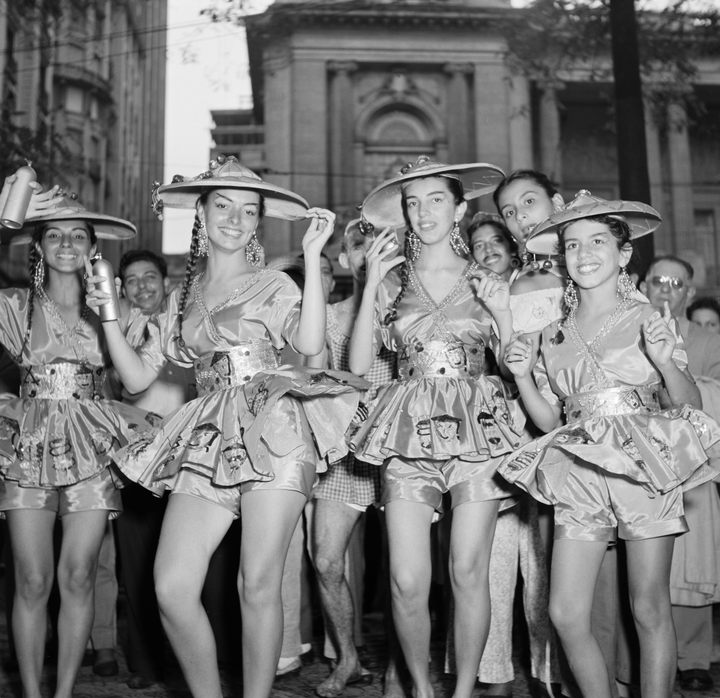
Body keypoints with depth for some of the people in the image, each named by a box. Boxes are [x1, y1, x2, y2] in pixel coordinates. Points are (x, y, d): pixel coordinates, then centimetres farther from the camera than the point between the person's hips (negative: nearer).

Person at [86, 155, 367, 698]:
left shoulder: (272, 285, 8)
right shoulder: (182, 299, 20)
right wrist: (110, 315, 7)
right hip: (207, 443, 4)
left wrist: (313, 255, -12)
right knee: (171, 590, -7)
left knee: (257, 586, -5)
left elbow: (310, 342, -12)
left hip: (272, 432, -4)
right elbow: (137, 378, 17)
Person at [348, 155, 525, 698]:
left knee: (468, 574, -2)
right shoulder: (392, 282, 10)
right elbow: (359, 364, 2)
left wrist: (502, 312, -4)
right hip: (409, 432, 0)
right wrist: (372, 283, 0)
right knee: (408, 582, -4)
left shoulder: (487, 283, 10)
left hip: (477, 428, 0)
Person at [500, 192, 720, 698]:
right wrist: (523, 376, -1)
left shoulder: (647, 321, 2)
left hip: (646, 468, -2)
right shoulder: (554, 337, 11)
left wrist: (666, 362, -15)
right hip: (580, 476, 3)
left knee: (650, 609, 2)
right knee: (565, 614, -4)